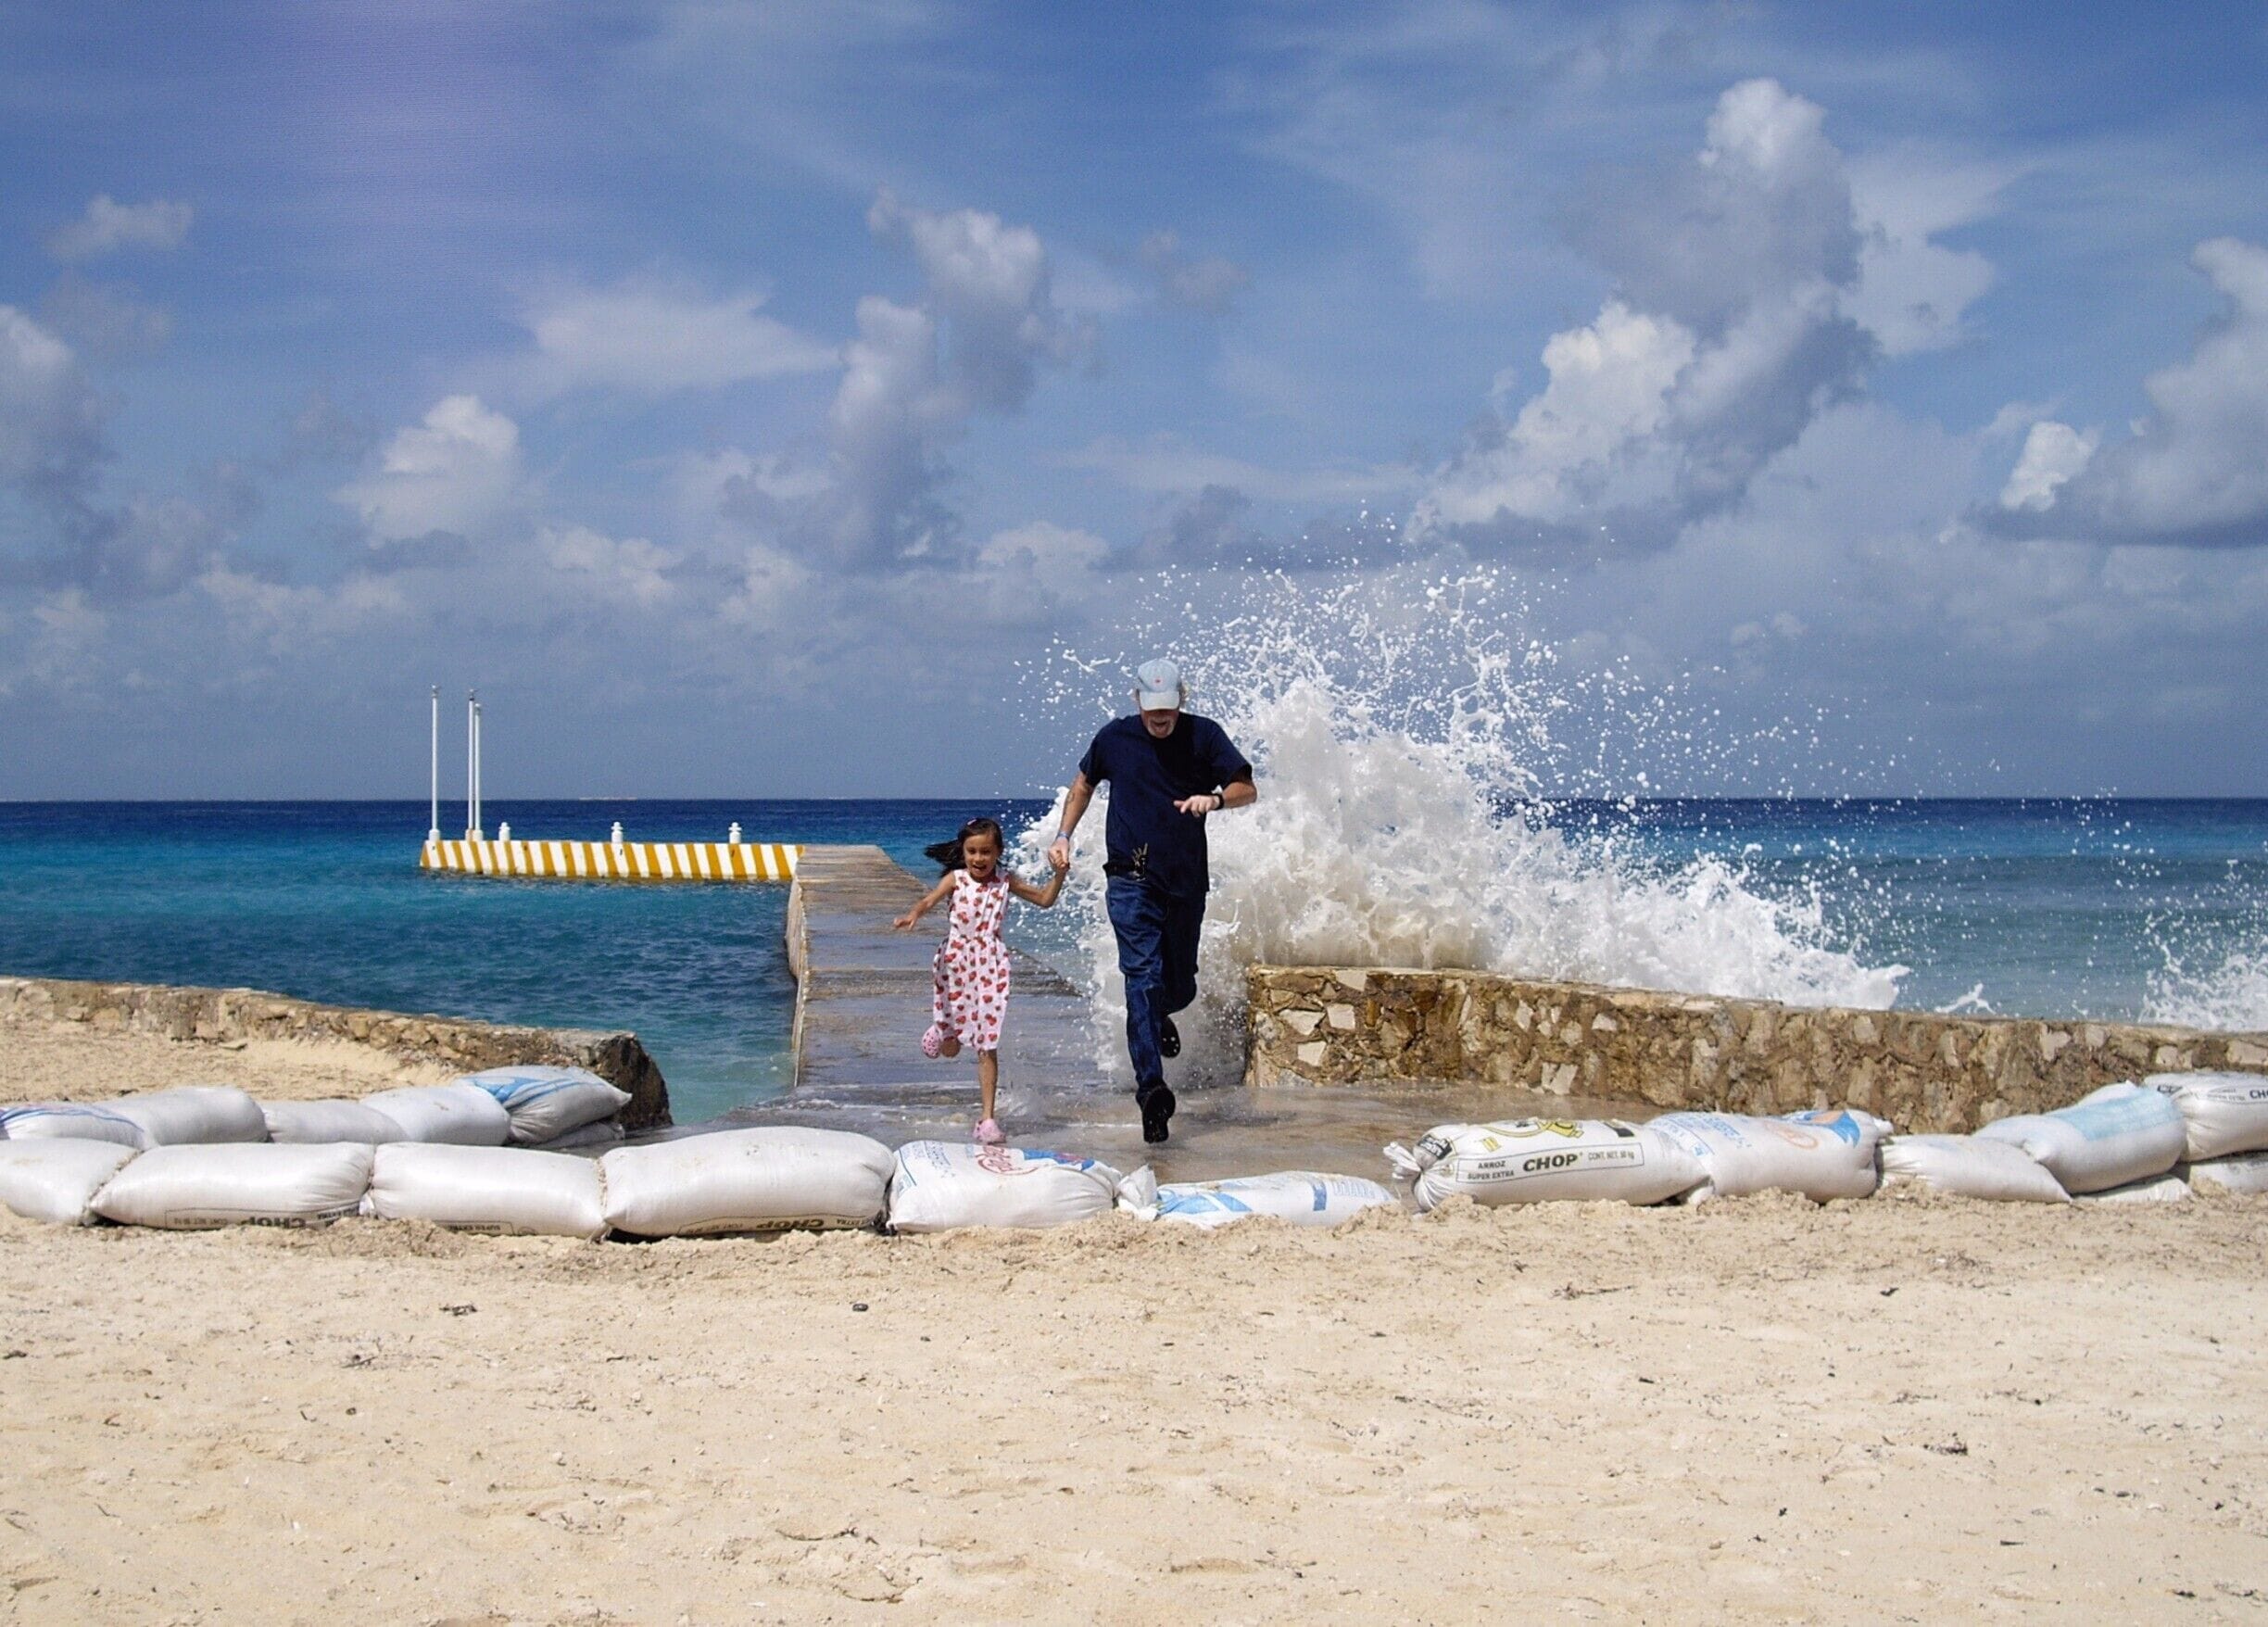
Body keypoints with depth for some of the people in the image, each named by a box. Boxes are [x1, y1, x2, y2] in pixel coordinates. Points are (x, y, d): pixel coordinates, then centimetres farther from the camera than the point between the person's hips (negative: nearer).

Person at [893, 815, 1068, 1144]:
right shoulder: (956, 879, -2)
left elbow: (1044, 900, 8)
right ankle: (941, 1031, 48)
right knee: (949, 1048, 9)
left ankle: (988, 1117, 1)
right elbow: (930, 899, -19)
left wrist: (1059, 874, -9)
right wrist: (913, 915, -40)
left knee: (987, 1046, -3)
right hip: (956, 960, 0)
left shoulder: (1006, 881, 3)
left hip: (990, 964, 0)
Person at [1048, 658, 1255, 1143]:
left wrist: (1214, 799, -23)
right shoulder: (1114, 738, 1)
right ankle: (1150, 1085, -24)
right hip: (1131, 878, -2)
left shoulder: (1204, 735, -1)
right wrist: (1063, 835, 11)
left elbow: (1247, 789, -3)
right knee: (1143, 977, -16)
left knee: (1180, 988, 10)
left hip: (1187, 880, 2)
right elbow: (1085, 782, 19)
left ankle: (1159, 1018, 48)